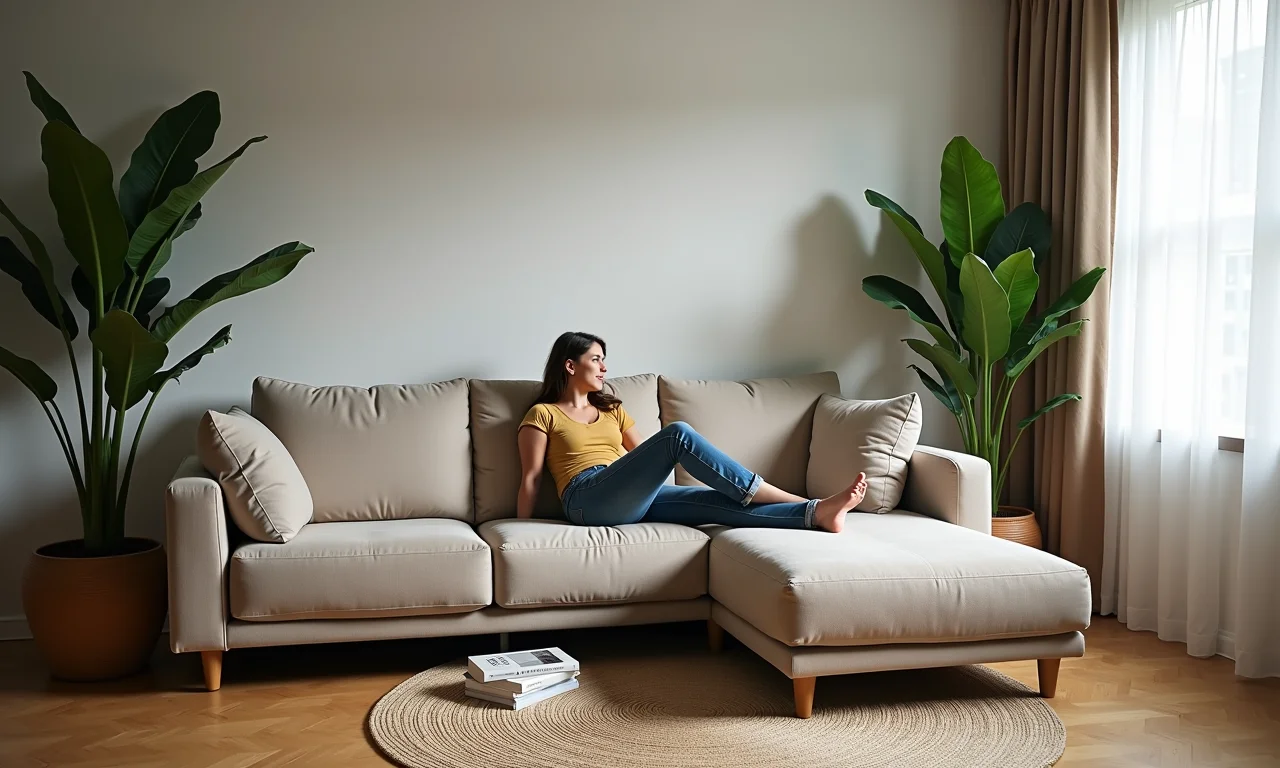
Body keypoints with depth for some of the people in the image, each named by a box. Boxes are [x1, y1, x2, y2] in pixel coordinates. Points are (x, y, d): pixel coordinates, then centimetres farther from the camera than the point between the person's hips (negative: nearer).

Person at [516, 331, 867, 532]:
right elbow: (530, 479, 4)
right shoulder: (542, 414, 11)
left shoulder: (611, 409, 29)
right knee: (677, 433, -24)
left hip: (634, 499, 6)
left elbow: (644, 454, 24)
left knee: (720, 501, -21)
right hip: (590, 499, -6)